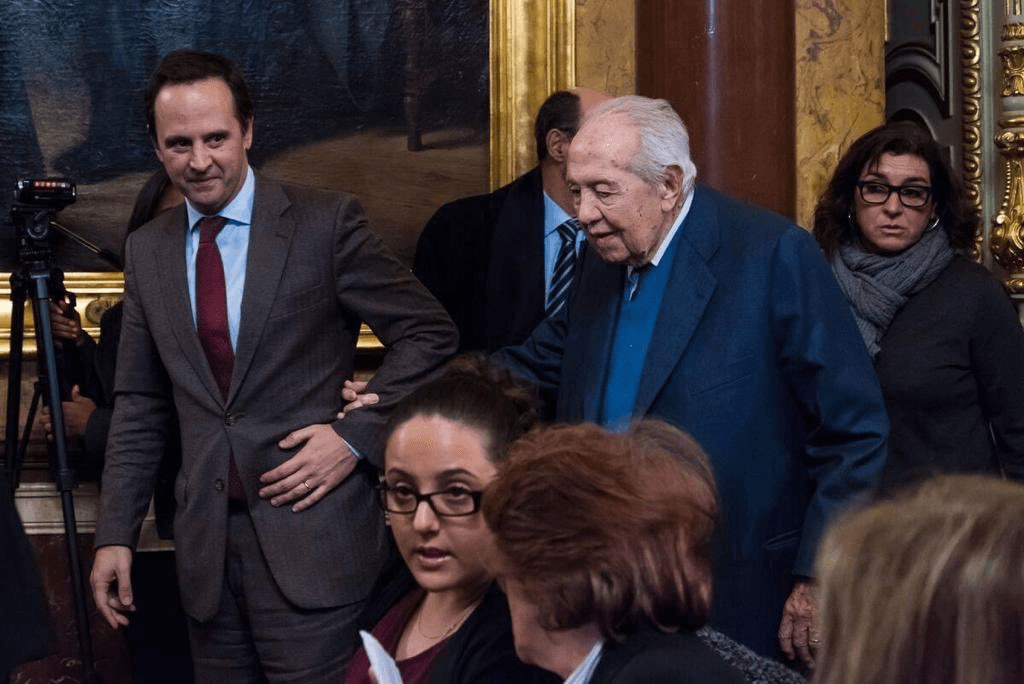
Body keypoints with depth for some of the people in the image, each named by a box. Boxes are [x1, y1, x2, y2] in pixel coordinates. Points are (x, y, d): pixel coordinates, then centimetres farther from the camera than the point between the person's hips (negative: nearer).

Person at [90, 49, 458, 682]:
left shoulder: (325, 222, -4)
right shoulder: (148, 251, 10)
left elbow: (429, 334, -2)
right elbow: (140, 406, 14)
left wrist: (358, 436, -11)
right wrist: (115, 535, 8)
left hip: (311, 538, -4)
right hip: (207, 544, 4)